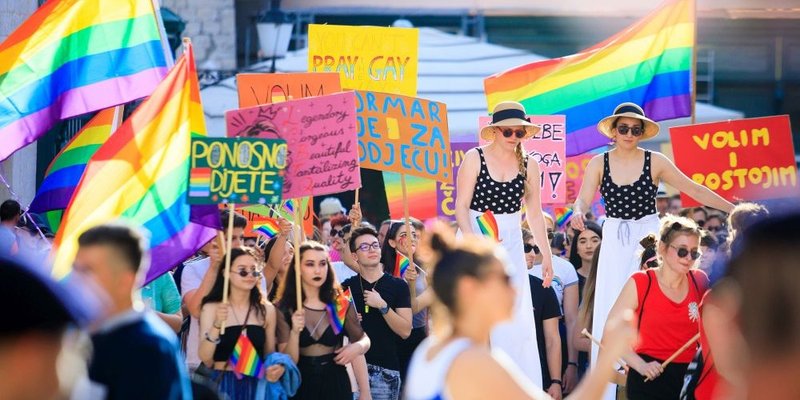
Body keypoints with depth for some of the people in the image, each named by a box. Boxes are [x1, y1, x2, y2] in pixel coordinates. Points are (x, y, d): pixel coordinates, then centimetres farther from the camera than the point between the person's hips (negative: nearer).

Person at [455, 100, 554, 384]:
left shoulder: (528, 166, 6)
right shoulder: (474, 158, -4)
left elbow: (535, 214, 10)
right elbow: (461, 205, -9)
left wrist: (546, 255, 8)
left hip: (510, 244, 3)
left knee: (515, 317, 1)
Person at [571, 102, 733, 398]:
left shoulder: (656, 162, -1)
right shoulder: (598, 164, 1)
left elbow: (694, 190, 0)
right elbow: (584, 199, -8)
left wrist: (734, 209, -3)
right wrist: (578, 213, -32)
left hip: (649, 238, -1)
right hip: (615, 242, 1)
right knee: (611, 312, -3)